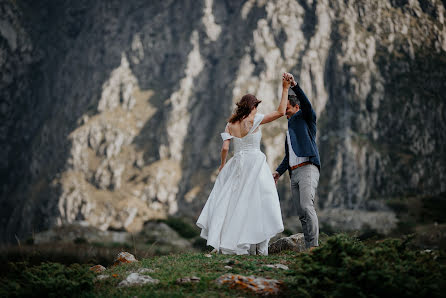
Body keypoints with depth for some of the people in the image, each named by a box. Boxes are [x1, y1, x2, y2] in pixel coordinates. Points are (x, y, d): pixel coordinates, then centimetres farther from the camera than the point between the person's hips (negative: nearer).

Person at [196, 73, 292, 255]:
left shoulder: (230, 125, 7)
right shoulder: (254, 120, -4)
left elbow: (225, 148, 0)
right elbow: (281, 112, -5)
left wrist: (222, 164, 17)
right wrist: (285, 89, 0)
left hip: (237, 164, 4)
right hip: (255, 163, -4)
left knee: (231, 202, 7)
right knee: (256, 204, -1)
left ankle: (224, 242, 2)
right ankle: (259, 248, -3)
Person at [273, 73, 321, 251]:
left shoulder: (305, 117, 7)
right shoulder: (290, 130, 28)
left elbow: (306, 104, -16)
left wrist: (294, 85, -28)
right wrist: (278, 171, 17)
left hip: (308, 169, -8)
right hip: (294, 173, 8)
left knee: (307, 206, -22)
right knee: (301, 213, 1)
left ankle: (314, 245, -25)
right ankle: (309, 248, 0)